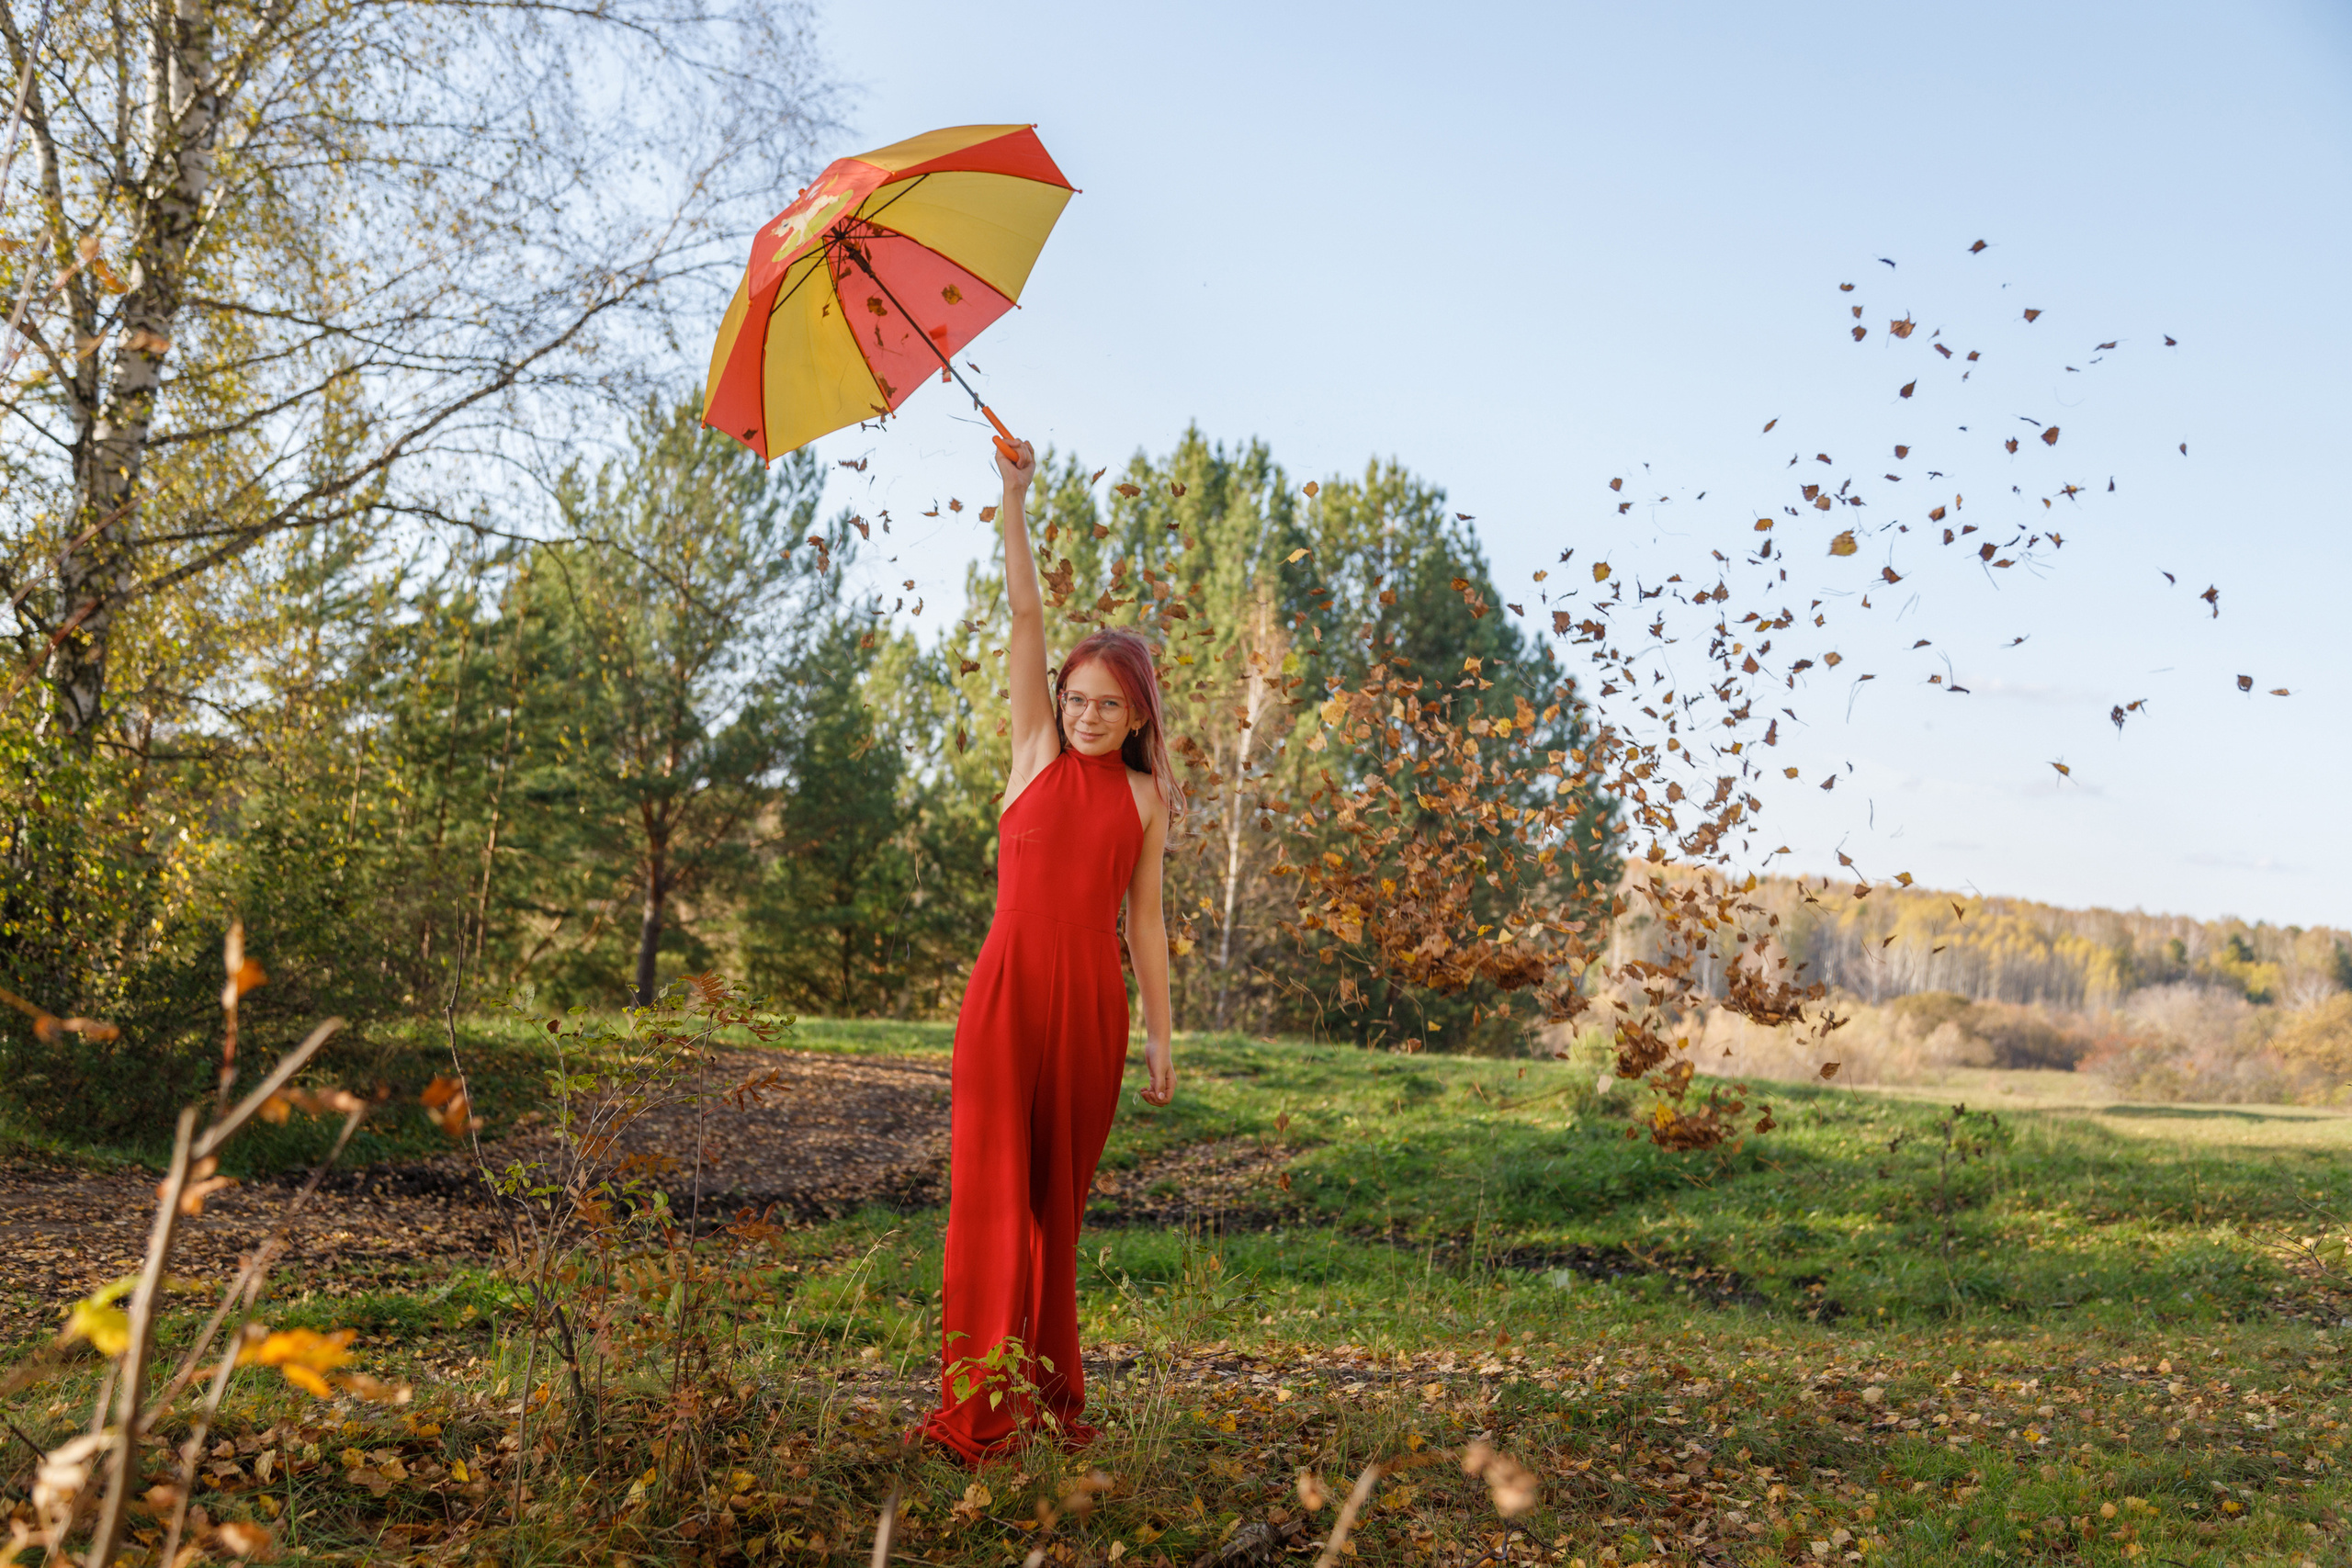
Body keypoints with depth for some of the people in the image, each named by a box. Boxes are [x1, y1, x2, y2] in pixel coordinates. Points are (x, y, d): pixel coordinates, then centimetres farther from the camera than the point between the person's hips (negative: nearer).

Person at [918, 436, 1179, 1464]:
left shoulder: (1144, 798, 10)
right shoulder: (1037, 753, 7)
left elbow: (1145, 920, 11)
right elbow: (1025, 614, 1)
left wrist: (1159, 1033, 9)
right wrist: (1014, 497, -3)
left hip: (1093, 1001, 2)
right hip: (1009, 988, -2)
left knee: (1060, 1197, 9)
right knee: (992, 1187, -7)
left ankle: (1049, 1396, 18)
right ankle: (974, 1409, -5)